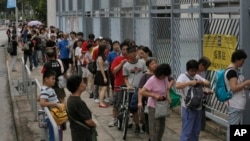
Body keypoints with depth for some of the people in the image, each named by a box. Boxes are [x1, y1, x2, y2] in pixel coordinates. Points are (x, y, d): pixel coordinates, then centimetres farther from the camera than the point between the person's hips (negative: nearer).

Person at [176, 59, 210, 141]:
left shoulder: (197, 76, 13)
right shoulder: (183, 76, -7)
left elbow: (208, 83, 14)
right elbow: (177, 86, -25)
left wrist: (202, 82, -6)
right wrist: (190, 82, -28)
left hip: (198, 108, 7)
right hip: (188, 108, -7)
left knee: (196, 131, 16)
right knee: (186, 131, -6)